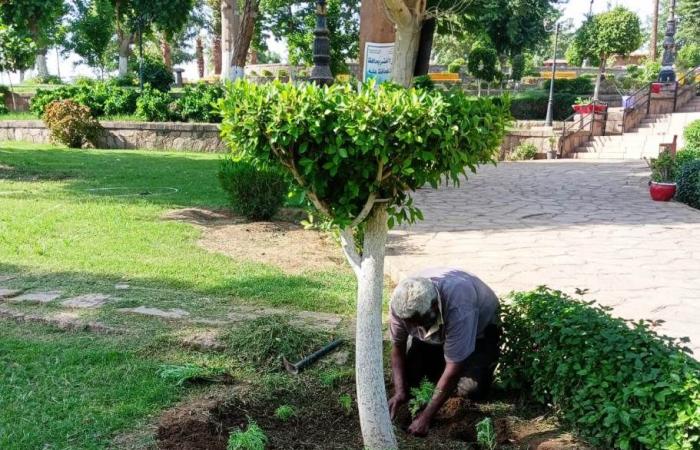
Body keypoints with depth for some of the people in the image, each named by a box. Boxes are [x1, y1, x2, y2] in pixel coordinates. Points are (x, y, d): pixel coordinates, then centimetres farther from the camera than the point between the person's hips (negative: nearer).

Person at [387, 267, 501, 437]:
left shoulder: (458, 308, -45)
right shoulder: (401, 302, -31)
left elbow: (454, 369, -38)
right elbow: (398, 347, -15)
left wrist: (426, 417, -35)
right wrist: (400, 391, -27)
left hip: (479, 325, -4)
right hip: (436, 334, 4)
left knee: (470, 389, -22)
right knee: (408, 375, -13)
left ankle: (488, 357, 9)